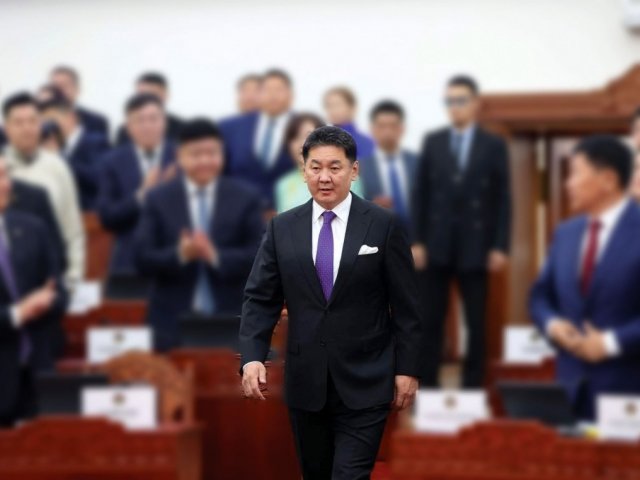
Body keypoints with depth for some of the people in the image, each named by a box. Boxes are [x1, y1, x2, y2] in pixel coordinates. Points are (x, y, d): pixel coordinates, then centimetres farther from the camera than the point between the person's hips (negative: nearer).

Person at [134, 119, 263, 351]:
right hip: (173, 323, 0)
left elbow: (260, 256, -3)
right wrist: (180, 254, -21)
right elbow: (143, 259, -2)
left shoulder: (246, 198, 5)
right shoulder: (158, 200, 5)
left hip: (231, 321, 0)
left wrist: (216, 256, -18)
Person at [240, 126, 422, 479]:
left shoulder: (383, 225, -2)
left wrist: (407, 369, -3)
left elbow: (405, 305, 0)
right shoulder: (282, 228, 5)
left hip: (364, 383, -3)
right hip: (305, 381, 3)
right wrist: (251, 357, -13)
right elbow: (260, 298, 2)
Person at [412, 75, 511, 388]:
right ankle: (426, 385, 7)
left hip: (475, 247, -1)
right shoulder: (432, 142, 8)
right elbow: (421, 193, 6)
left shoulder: (494, 146, 3)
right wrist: (416, 241, -2)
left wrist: (500, 247, -7)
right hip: (436, 245, 1)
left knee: (476, 323, 3)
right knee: (431, 321, 2)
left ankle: (473, 387, 9)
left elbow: (503, 199, 0)